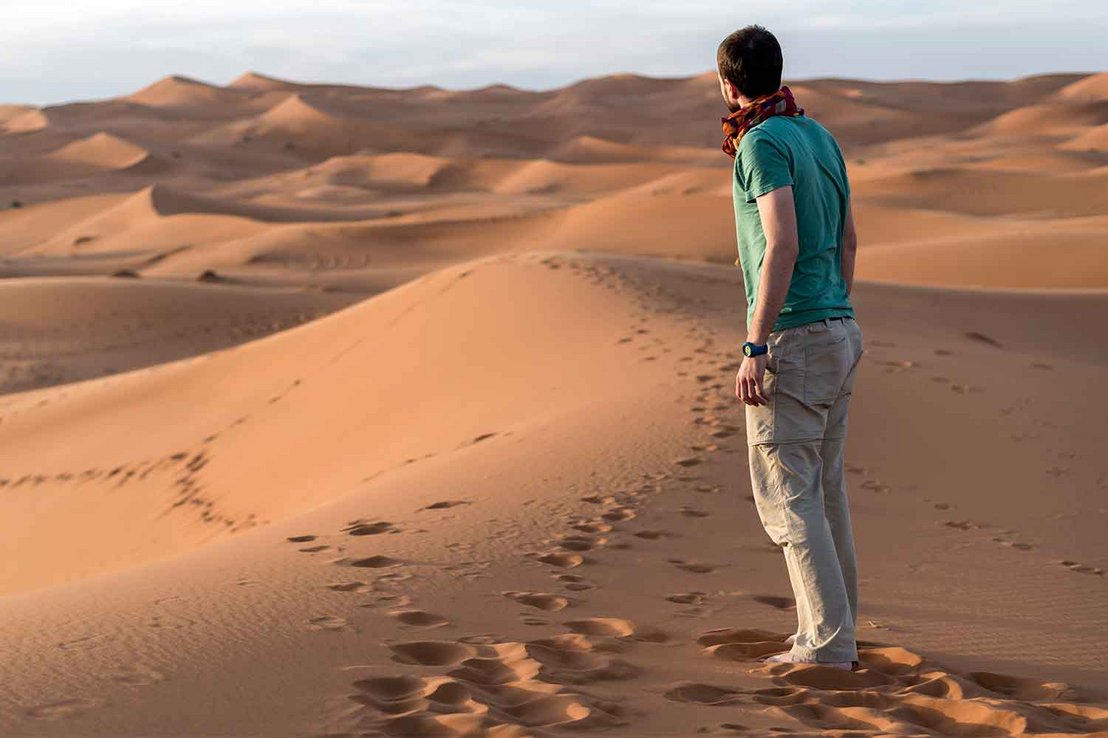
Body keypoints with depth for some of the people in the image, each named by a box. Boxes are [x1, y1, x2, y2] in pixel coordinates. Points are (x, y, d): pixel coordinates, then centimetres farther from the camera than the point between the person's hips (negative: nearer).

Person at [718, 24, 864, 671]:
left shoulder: (763, 143, -14)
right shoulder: (820, 137, 13)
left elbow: (782, 247, -24)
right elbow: (849, 239, 19)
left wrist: (755, 347, -24)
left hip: (793, 341, -9)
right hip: (839, 332, 9)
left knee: (785, 495, -4)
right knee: (823, 487, 15)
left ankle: (828, 640, -4)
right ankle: (834, 630, 21)